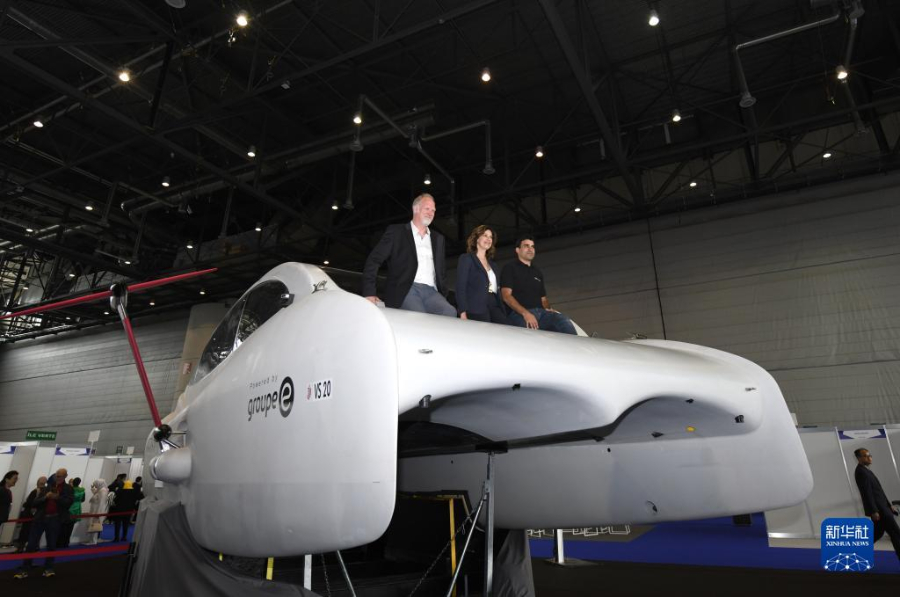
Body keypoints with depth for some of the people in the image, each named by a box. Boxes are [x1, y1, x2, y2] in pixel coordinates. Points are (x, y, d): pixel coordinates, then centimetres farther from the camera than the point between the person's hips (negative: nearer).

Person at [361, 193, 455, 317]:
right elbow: (373, 260, 5)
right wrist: (369, 292, -6)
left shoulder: (437, 238, 26)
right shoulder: (396, 231, 11)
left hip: (431, 292, 4)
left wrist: (441, 289, 12)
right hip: (406, 291, -4)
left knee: (449, 312, -29)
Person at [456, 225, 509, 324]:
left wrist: (502, 310, 8)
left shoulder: (492, 263, 25)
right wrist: (463, 313, -16)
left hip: (494, 306, 6)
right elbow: (460, 287, -4)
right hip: (476, 309, -6)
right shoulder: (466, 258, 6)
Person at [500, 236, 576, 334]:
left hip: (541, 312, 5)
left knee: (564, 321, -26)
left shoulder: (538, 273, 27)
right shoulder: (510, 268, 7)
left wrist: (548, 309, 2)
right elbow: (506, 296, -5)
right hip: (519, 314, -5)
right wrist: (525, 313, -20)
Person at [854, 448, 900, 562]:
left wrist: (889, 505, 18)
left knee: (877, 533, 15)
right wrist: (874, 511, -22)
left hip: (881, 507, 10)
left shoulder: (865, 470, 17)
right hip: (878, 509, -10)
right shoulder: (861, 471, -16)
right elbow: (866, 492, -21)